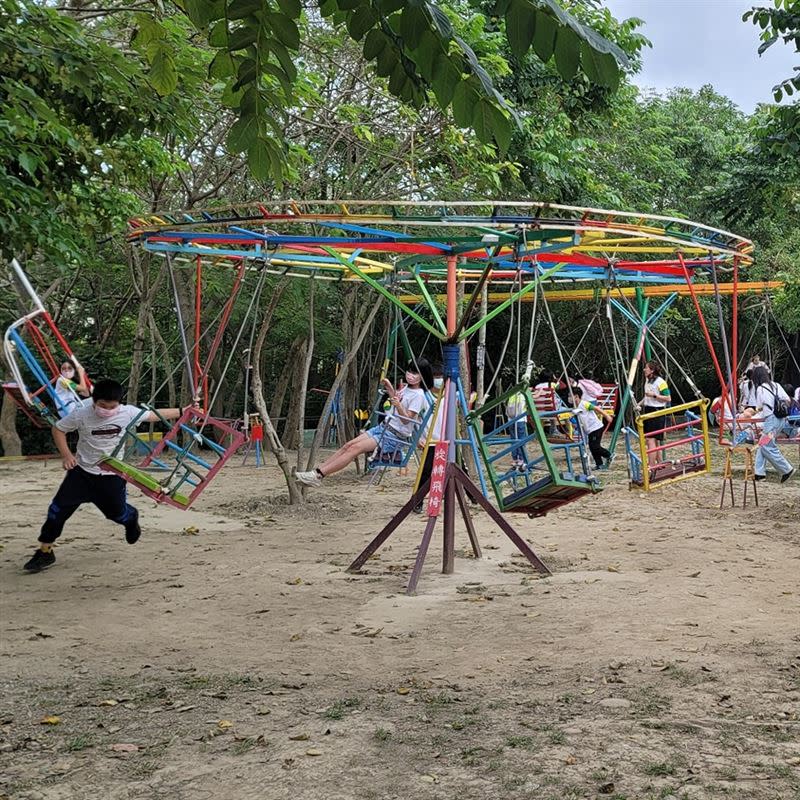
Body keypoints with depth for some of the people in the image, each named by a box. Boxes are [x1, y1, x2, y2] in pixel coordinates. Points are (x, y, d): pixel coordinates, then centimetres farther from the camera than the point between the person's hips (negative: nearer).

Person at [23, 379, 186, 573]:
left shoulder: (128, 413, -16)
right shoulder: (81, 414, -18)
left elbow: (154, 415, -2)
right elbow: (58, 429, -3)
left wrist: (181, 412, 1)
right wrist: (66, 455, -15)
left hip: (112, 475, 0)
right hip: (82, 471, 0)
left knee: (117, 513, 9)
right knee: (59, 509, -7)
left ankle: (132, 518, 49)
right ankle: (45, 552, 8)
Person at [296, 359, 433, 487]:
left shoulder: (419, 396, -13)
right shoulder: (407, 387, 13)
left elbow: (406, 420, -18)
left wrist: (398, 405, -34)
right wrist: (389, 387, 22)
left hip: (396, 437, -9)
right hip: (383, 427, 9)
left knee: (355, 448, -21)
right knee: (349, 445, -7)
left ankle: (318, 475, -25)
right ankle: (318, 470, -11)